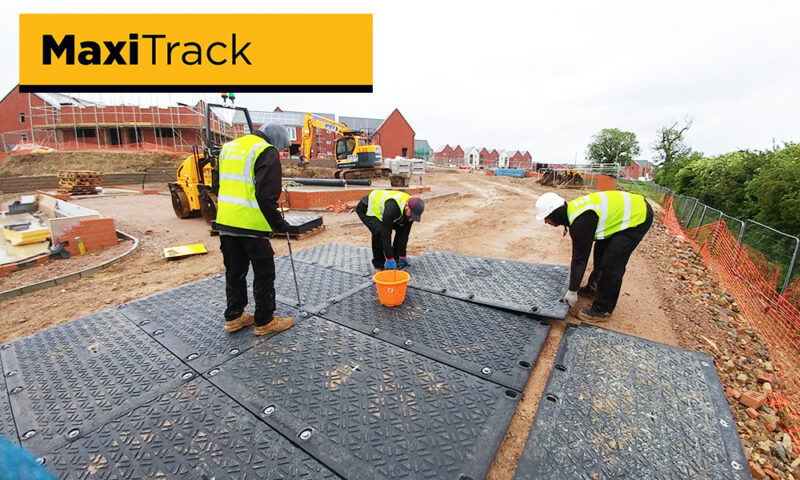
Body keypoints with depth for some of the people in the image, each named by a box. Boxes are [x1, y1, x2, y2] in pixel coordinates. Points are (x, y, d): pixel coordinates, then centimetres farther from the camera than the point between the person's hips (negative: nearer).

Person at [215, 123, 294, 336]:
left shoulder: (228, 147, 19)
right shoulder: (266, 152, -9)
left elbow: (221, 185, 21)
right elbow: (267, 195, -17)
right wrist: (278, 223, -8)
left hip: (225, 222, 8)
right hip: (251, 224, -8)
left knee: (234, 271, 18)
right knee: (264, 273, 5)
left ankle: (233, 317, 29)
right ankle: (264, 322, 15)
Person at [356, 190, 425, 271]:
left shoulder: (411, 211, -18)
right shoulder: (392, 207, -42)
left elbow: (404, 234, -12)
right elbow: (385, 234, -38)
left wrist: (402, 257, -11)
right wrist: (389, 259, -34)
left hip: (380, 206, 7)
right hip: (365, 208, -7)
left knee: (401, 229, -2)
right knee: (379, 231, -29)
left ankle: (396, 258, 12)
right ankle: (378, 265, -13)